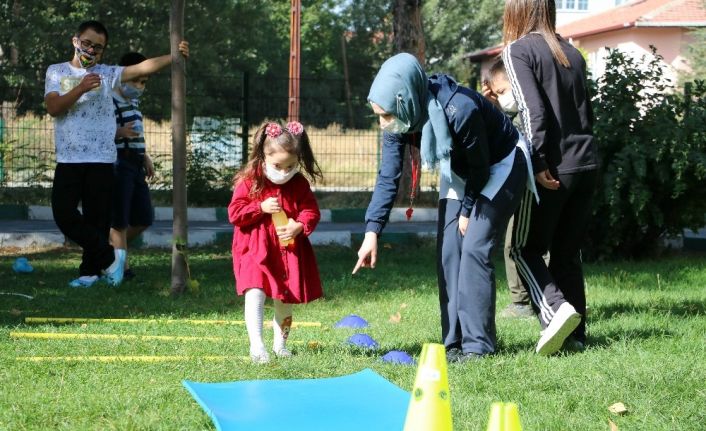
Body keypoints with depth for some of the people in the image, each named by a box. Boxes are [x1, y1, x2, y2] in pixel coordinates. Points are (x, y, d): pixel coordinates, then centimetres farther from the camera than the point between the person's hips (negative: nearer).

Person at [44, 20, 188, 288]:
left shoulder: (108, 74, 6)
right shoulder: (57, 72, 8)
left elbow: (144, 67, -7)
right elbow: (53, 108, -6)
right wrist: (80, 89, -19)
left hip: (101, 160, -1)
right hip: (68, 159, 1)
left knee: (97, 218, 1)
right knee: (64, 213, -6)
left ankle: (90, 270, 13)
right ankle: (109, 256, 5)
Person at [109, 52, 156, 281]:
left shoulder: (133, 101, 19)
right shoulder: (110, 101, -11)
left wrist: (146, 157, 23)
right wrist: (120, 132, -34)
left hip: (135, 165, 9)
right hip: (119, 165, -9)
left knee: (143, 219, 10)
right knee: (120, 220, -5)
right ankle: (122, 267, -1)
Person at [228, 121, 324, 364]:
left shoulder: (299, 184, 1)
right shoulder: (249, 182, -7)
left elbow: (311, 211, 1)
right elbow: (235, 213, -8)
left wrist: (298, 227, -19)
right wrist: (261, 207, -21)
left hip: (289, 250, 4)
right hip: (255, 250, -3)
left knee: (284, 299, 13)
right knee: (255, 294, -20)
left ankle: (280, 343, 30)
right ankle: (256, 345, -23)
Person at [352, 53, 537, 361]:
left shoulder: (460, 110, -40)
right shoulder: (398, 122, -21)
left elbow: (480, 167, -24)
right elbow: (388, 177, -17)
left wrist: (468, 211, -10)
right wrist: (372, 232, -26)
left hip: (499, 166, -6)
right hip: (459, 172, 7)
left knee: (474, 248, -16)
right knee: (448, 251, -2)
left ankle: (477, 344, -12)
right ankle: (454, 342, 4)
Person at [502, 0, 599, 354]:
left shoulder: (518, 50, -4)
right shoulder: (572, 53, 15)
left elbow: (532, 112, -14)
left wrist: (538, 164, -13)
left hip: (552, 170, -6)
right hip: (586, 164, 6)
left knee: (525, 248, 5)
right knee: (567, 253, 13)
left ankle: (555, 309, -15)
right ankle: (575, 334, 11)